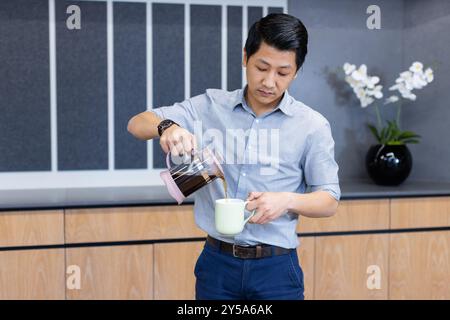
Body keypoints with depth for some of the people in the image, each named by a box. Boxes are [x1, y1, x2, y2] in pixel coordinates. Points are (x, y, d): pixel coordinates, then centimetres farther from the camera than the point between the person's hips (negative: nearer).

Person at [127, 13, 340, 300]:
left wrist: (288, 200, -21)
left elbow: (329, 202, 0)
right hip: (217, 263, 2)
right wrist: (167, 127, -24)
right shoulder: (211, 106, 1)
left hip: (276, 268, -1)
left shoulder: (312, 125, -3)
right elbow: (138, 125, -1)